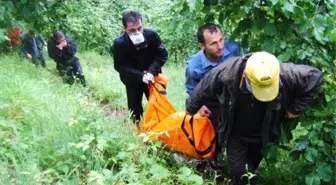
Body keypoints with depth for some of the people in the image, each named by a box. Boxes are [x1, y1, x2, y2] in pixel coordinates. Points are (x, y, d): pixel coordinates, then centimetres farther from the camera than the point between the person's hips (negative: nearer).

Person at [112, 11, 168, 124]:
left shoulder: (152, 35, -23)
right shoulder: (119, 43, -26)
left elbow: (162, 55, -13)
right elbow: (120, 67, -20)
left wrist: (151, 71, -26)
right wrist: (140, 76, -31)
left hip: (151, 77, 1)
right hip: (132, 80, -1)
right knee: (134, 108, 5)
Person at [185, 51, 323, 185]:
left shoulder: (286, 74, -36)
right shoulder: (226, 73, -35)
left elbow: (315, 77, -19)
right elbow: (203, 89, -16)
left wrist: (296, 109, -17)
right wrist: (191, 109, 3)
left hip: (262, 135, 2)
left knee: (253, 167, 25)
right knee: (237, 170, 2)